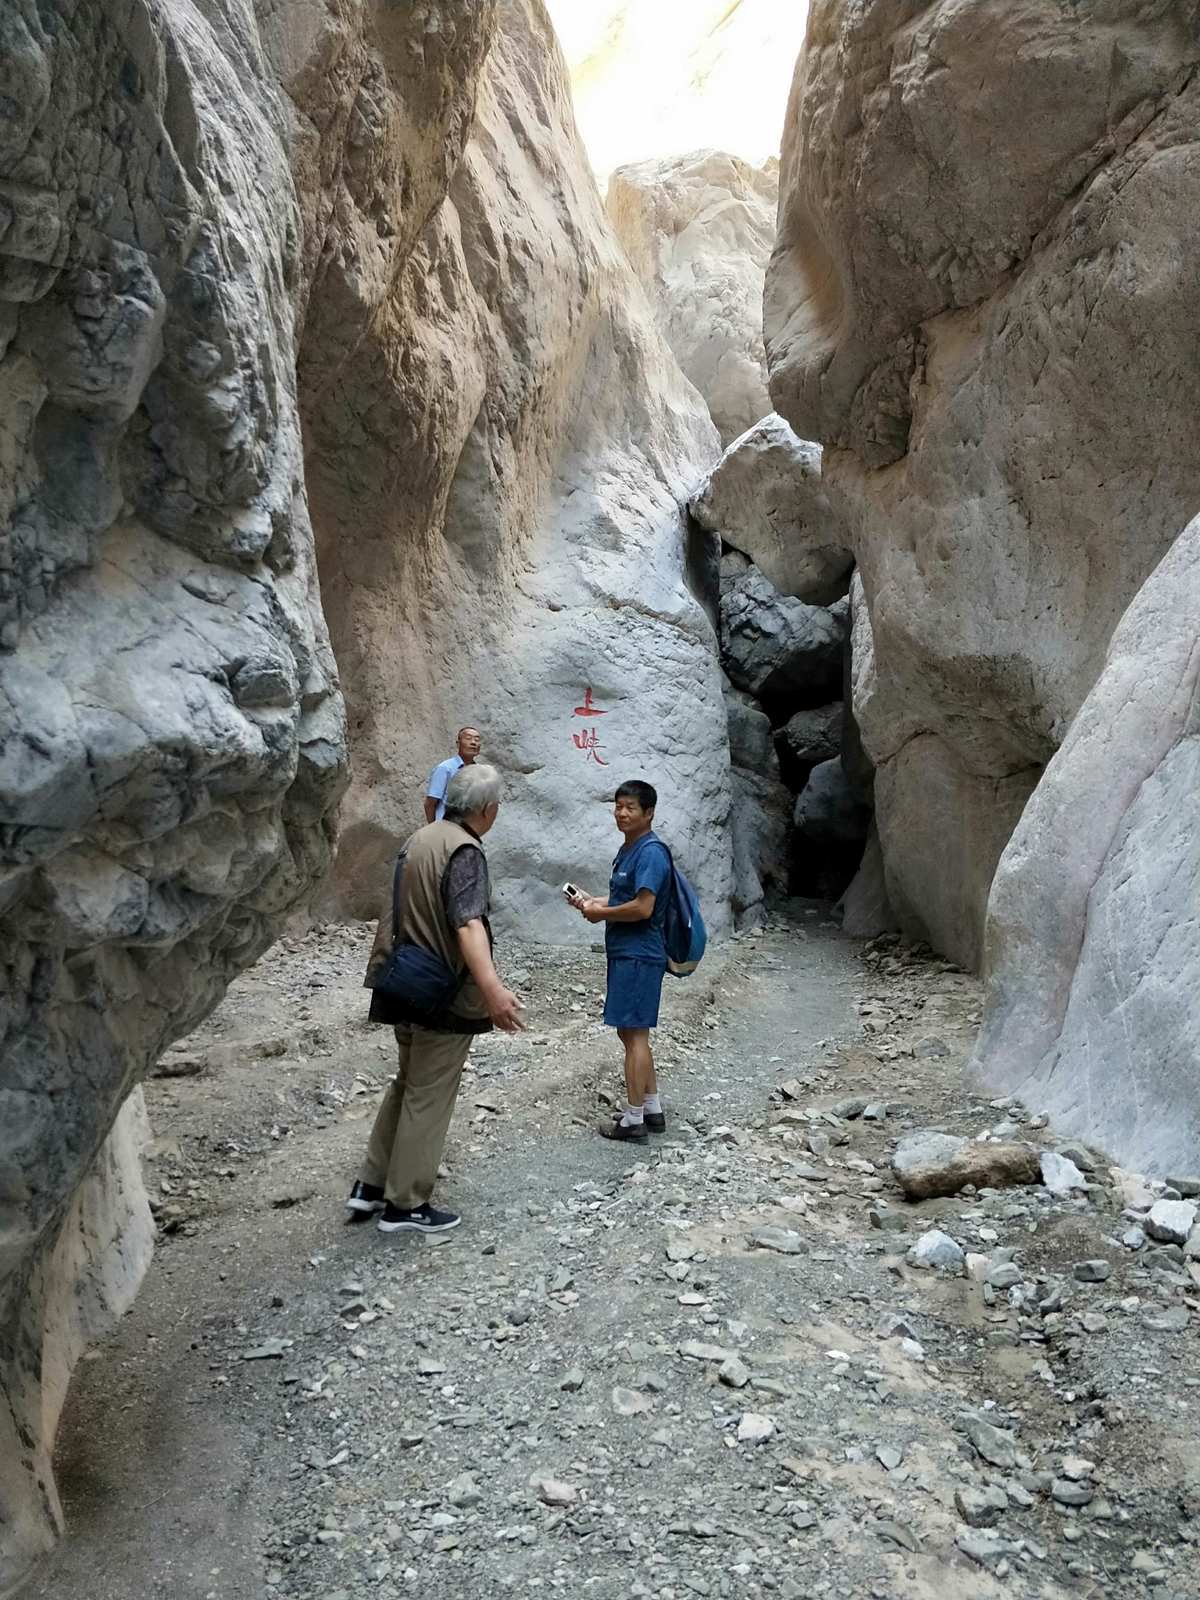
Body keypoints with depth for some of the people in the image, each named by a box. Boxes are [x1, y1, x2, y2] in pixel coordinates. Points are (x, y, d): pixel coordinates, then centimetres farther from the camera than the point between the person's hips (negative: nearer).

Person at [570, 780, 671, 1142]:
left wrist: (601, 914, -12)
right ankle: (652, 1109, 25)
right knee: (631, 1033, 15)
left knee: (634, 1034, -3)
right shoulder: (629, 849, 14)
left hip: (638, 956, -10)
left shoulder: (651, 852, -17)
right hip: (626, 953, 10)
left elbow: (643, 907, -23)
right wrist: (594, 902, 7)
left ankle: (633, 1119, 6)